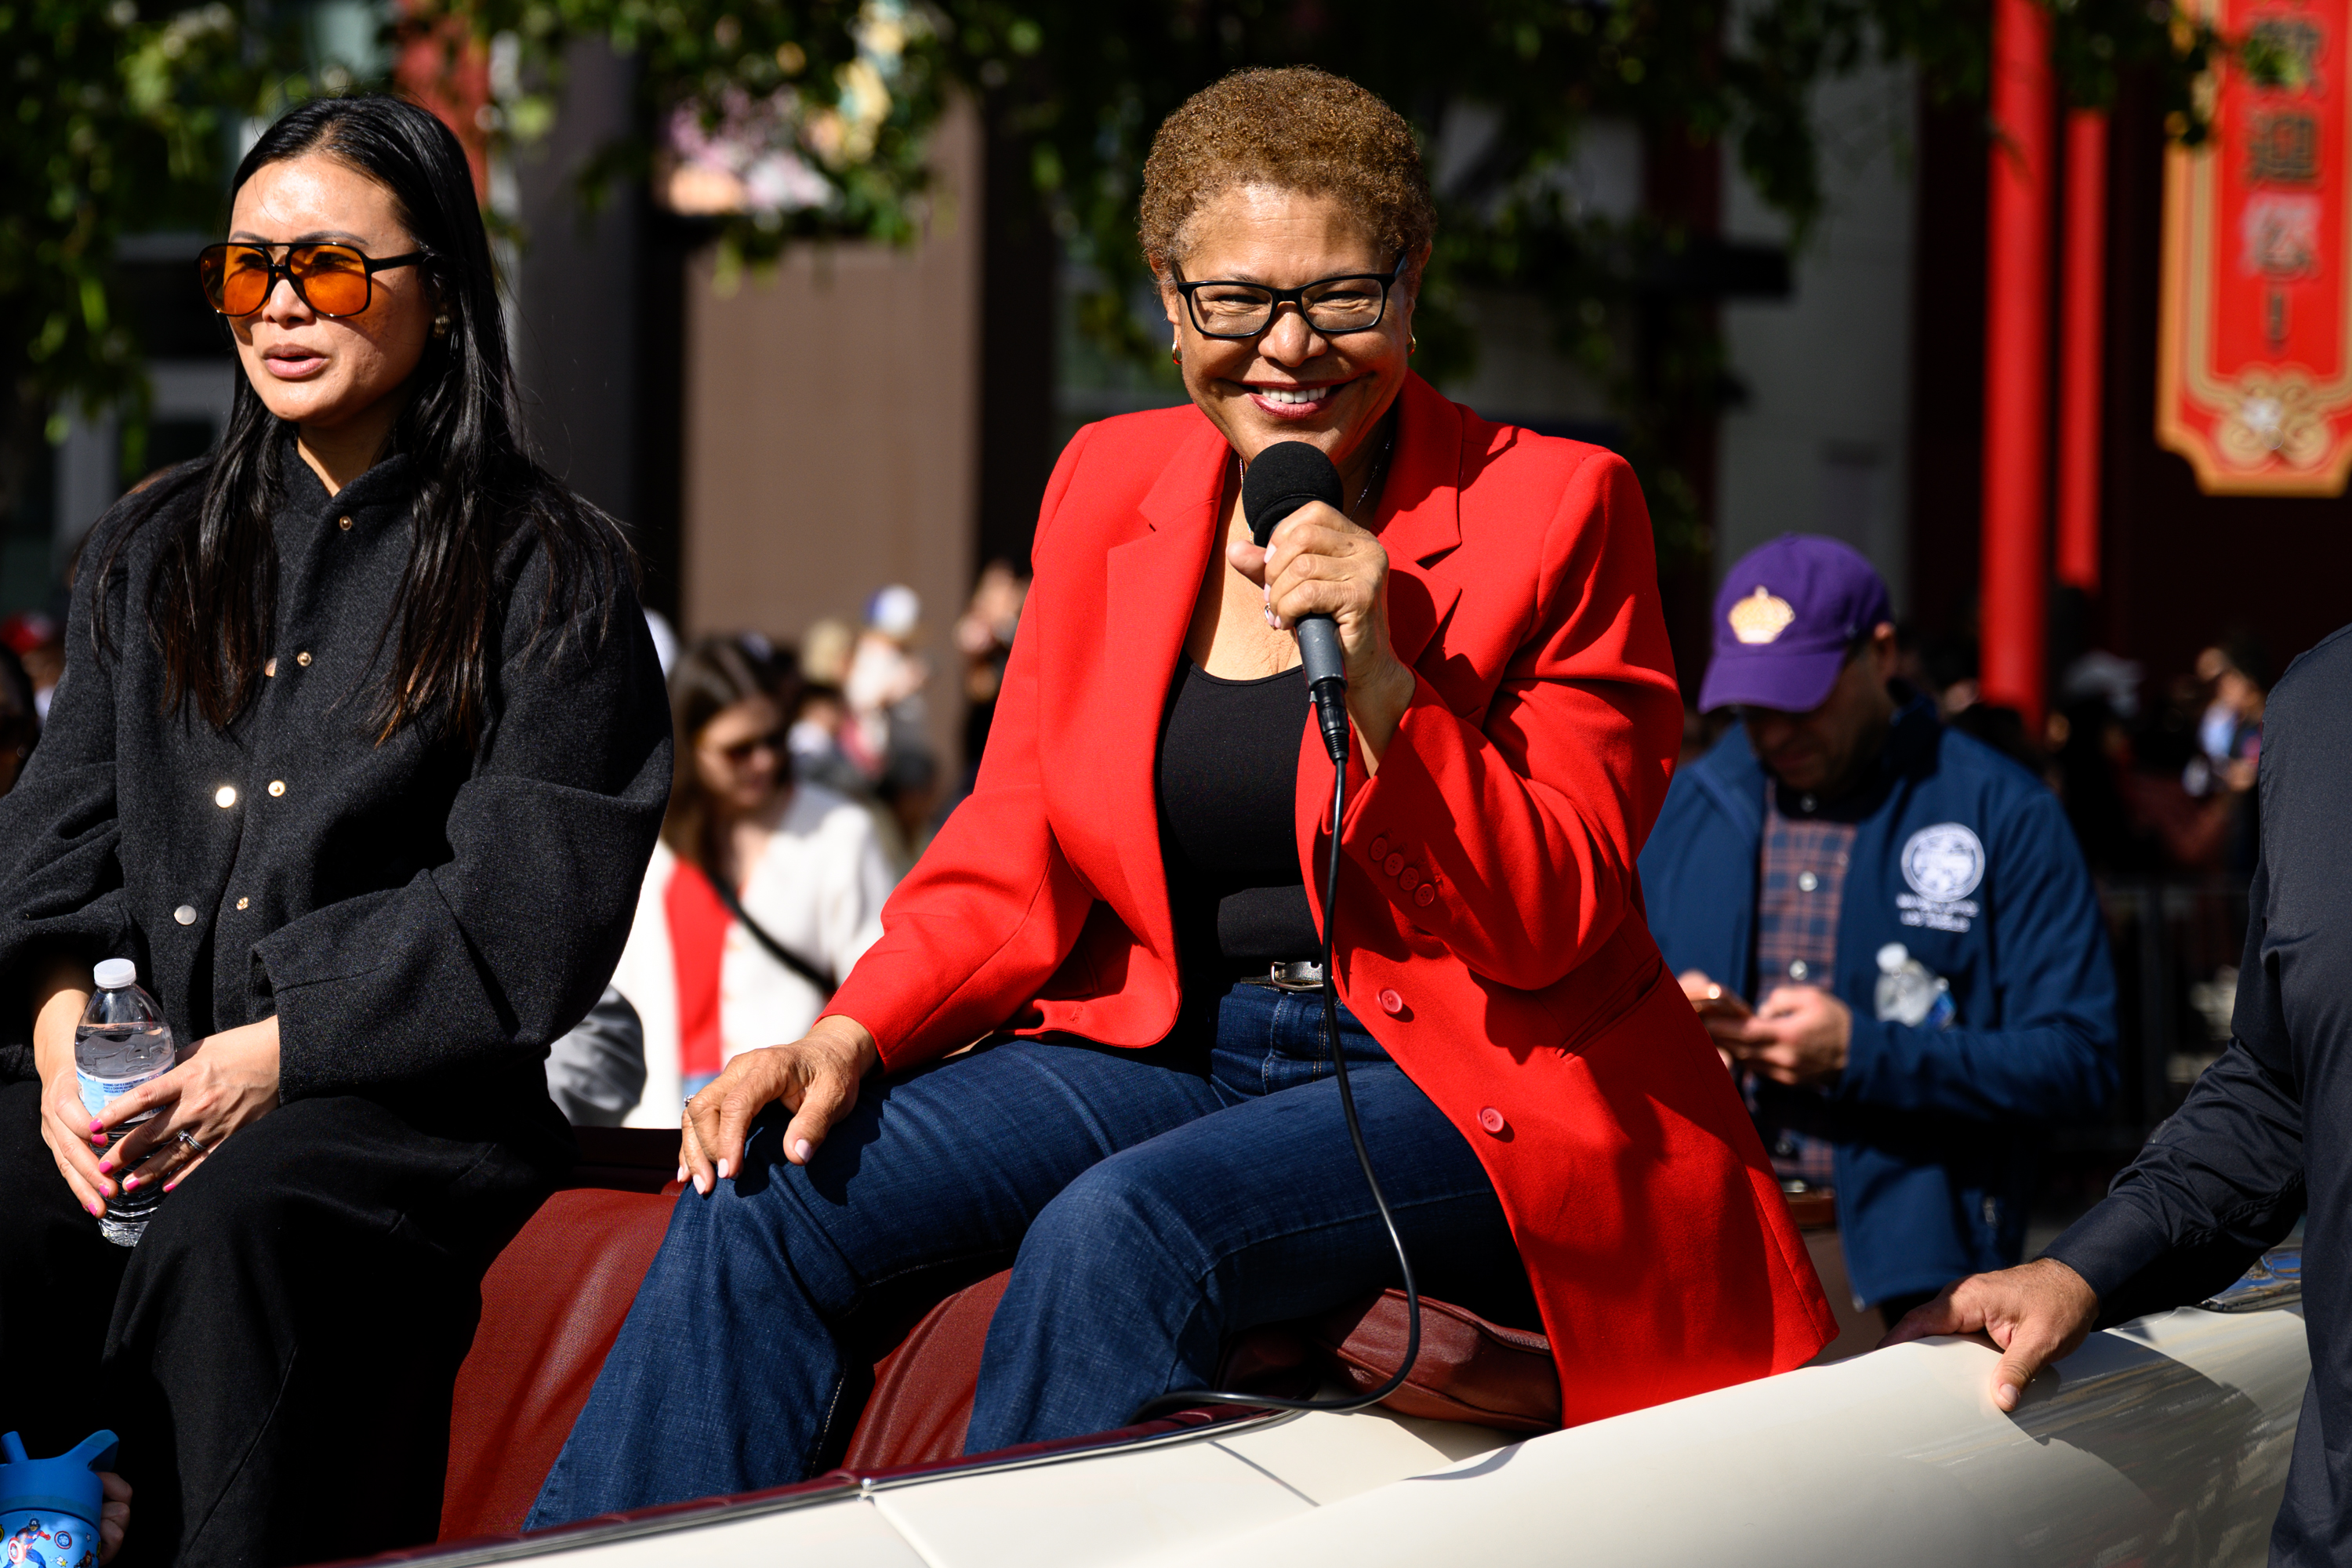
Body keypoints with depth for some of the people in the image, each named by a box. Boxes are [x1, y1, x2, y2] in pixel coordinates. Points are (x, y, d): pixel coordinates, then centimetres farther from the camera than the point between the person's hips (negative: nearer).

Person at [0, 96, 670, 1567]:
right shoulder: (152, 550, 25)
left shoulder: (547, 571, 7)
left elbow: (531, 916, -3)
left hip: (402, 1099, -4)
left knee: (223, 1239, -38)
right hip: (121, 1071, 4)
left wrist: (276, 1051, -13)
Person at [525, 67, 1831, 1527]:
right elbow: (1016, 860, 9)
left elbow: (1551, 923, -10)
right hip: (1169, 1048, 5)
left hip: (1475, 1092, -5)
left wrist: (1378, 678, -24)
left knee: (1115, 1230, -33)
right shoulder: (1111, 487, 7)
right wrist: (848, 1039, -9)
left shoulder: (1553, 510, -6)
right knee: (759, 1203, -16)